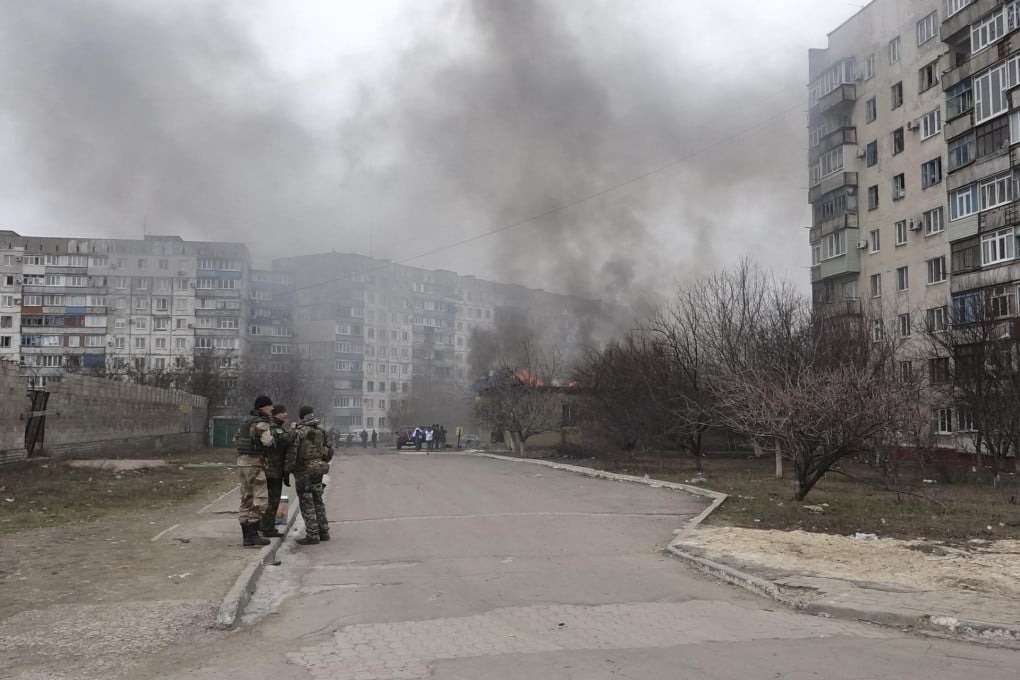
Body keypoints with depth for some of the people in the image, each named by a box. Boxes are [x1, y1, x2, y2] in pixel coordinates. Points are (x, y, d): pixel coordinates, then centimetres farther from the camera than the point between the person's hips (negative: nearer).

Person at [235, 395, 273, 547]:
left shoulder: (247, 421, 15)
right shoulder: (261, 423, -14)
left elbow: (236, 439, 26)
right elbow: (267, 441, -29)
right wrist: (271, 435, -8)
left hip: (242, 462, 9)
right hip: (255, 464, -9)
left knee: (247, 500, 10)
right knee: (260, 500, -8)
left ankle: (247, 535, 12)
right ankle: (252, 536, -13)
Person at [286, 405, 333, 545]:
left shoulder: (299, 432, -13)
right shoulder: (321, 430, 6)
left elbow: (292, 453, -14)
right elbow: (329, 451, 14)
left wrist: (287, 471, -7)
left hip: (303, 471, -6)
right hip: (318, 470, 6)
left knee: (306, 503, -2)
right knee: (318, 501, 16)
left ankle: (312, 535, -3)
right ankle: (323, 532, 19)